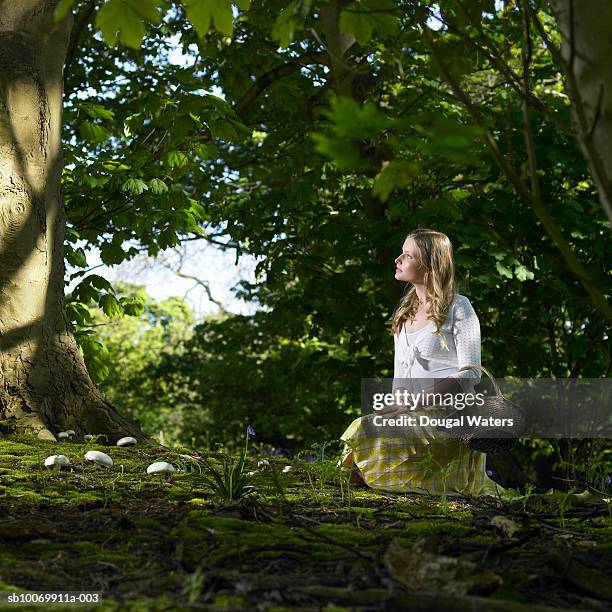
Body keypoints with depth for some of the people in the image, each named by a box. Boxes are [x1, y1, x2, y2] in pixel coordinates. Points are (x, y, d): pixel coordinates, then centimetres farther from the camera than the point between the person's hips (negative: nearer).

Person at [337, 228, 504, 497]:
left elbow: (470, 374, -11)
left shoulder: (458, 308, -3)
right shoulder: (404, 312, 19)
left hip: (450, 416, -7)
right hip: (413, 414, 7)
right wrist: (396, 408, -1)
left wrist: (415, 402, -19)